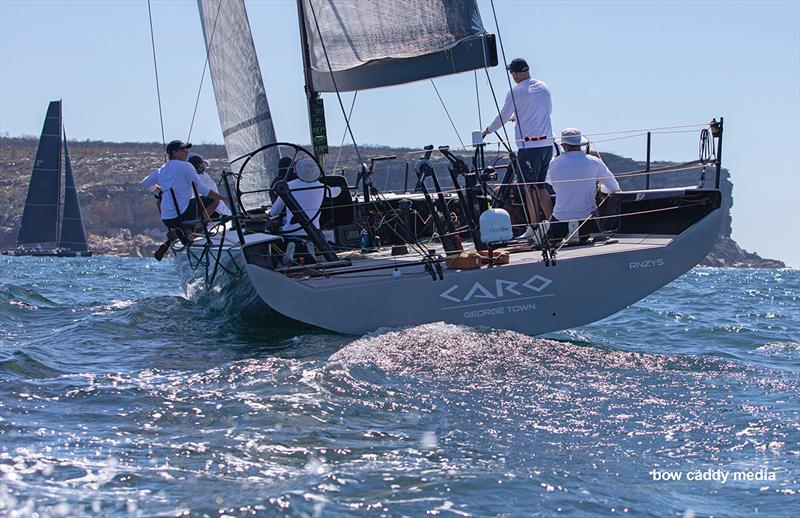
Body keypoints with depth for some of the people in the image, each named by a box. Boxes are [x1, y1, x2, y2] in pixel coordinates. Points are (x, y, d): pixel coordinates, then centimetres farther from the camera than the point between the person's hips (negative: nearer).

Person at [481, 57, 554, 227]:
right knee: (540, 186, 15)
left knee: (530, 188, -2)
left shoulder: (516, 91, -9)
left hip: (529, 145, -6)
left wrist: (486, 131, 16)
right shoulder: (544, 88, 11)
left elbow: (503, 117, -2)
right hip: (547, 144, 6)